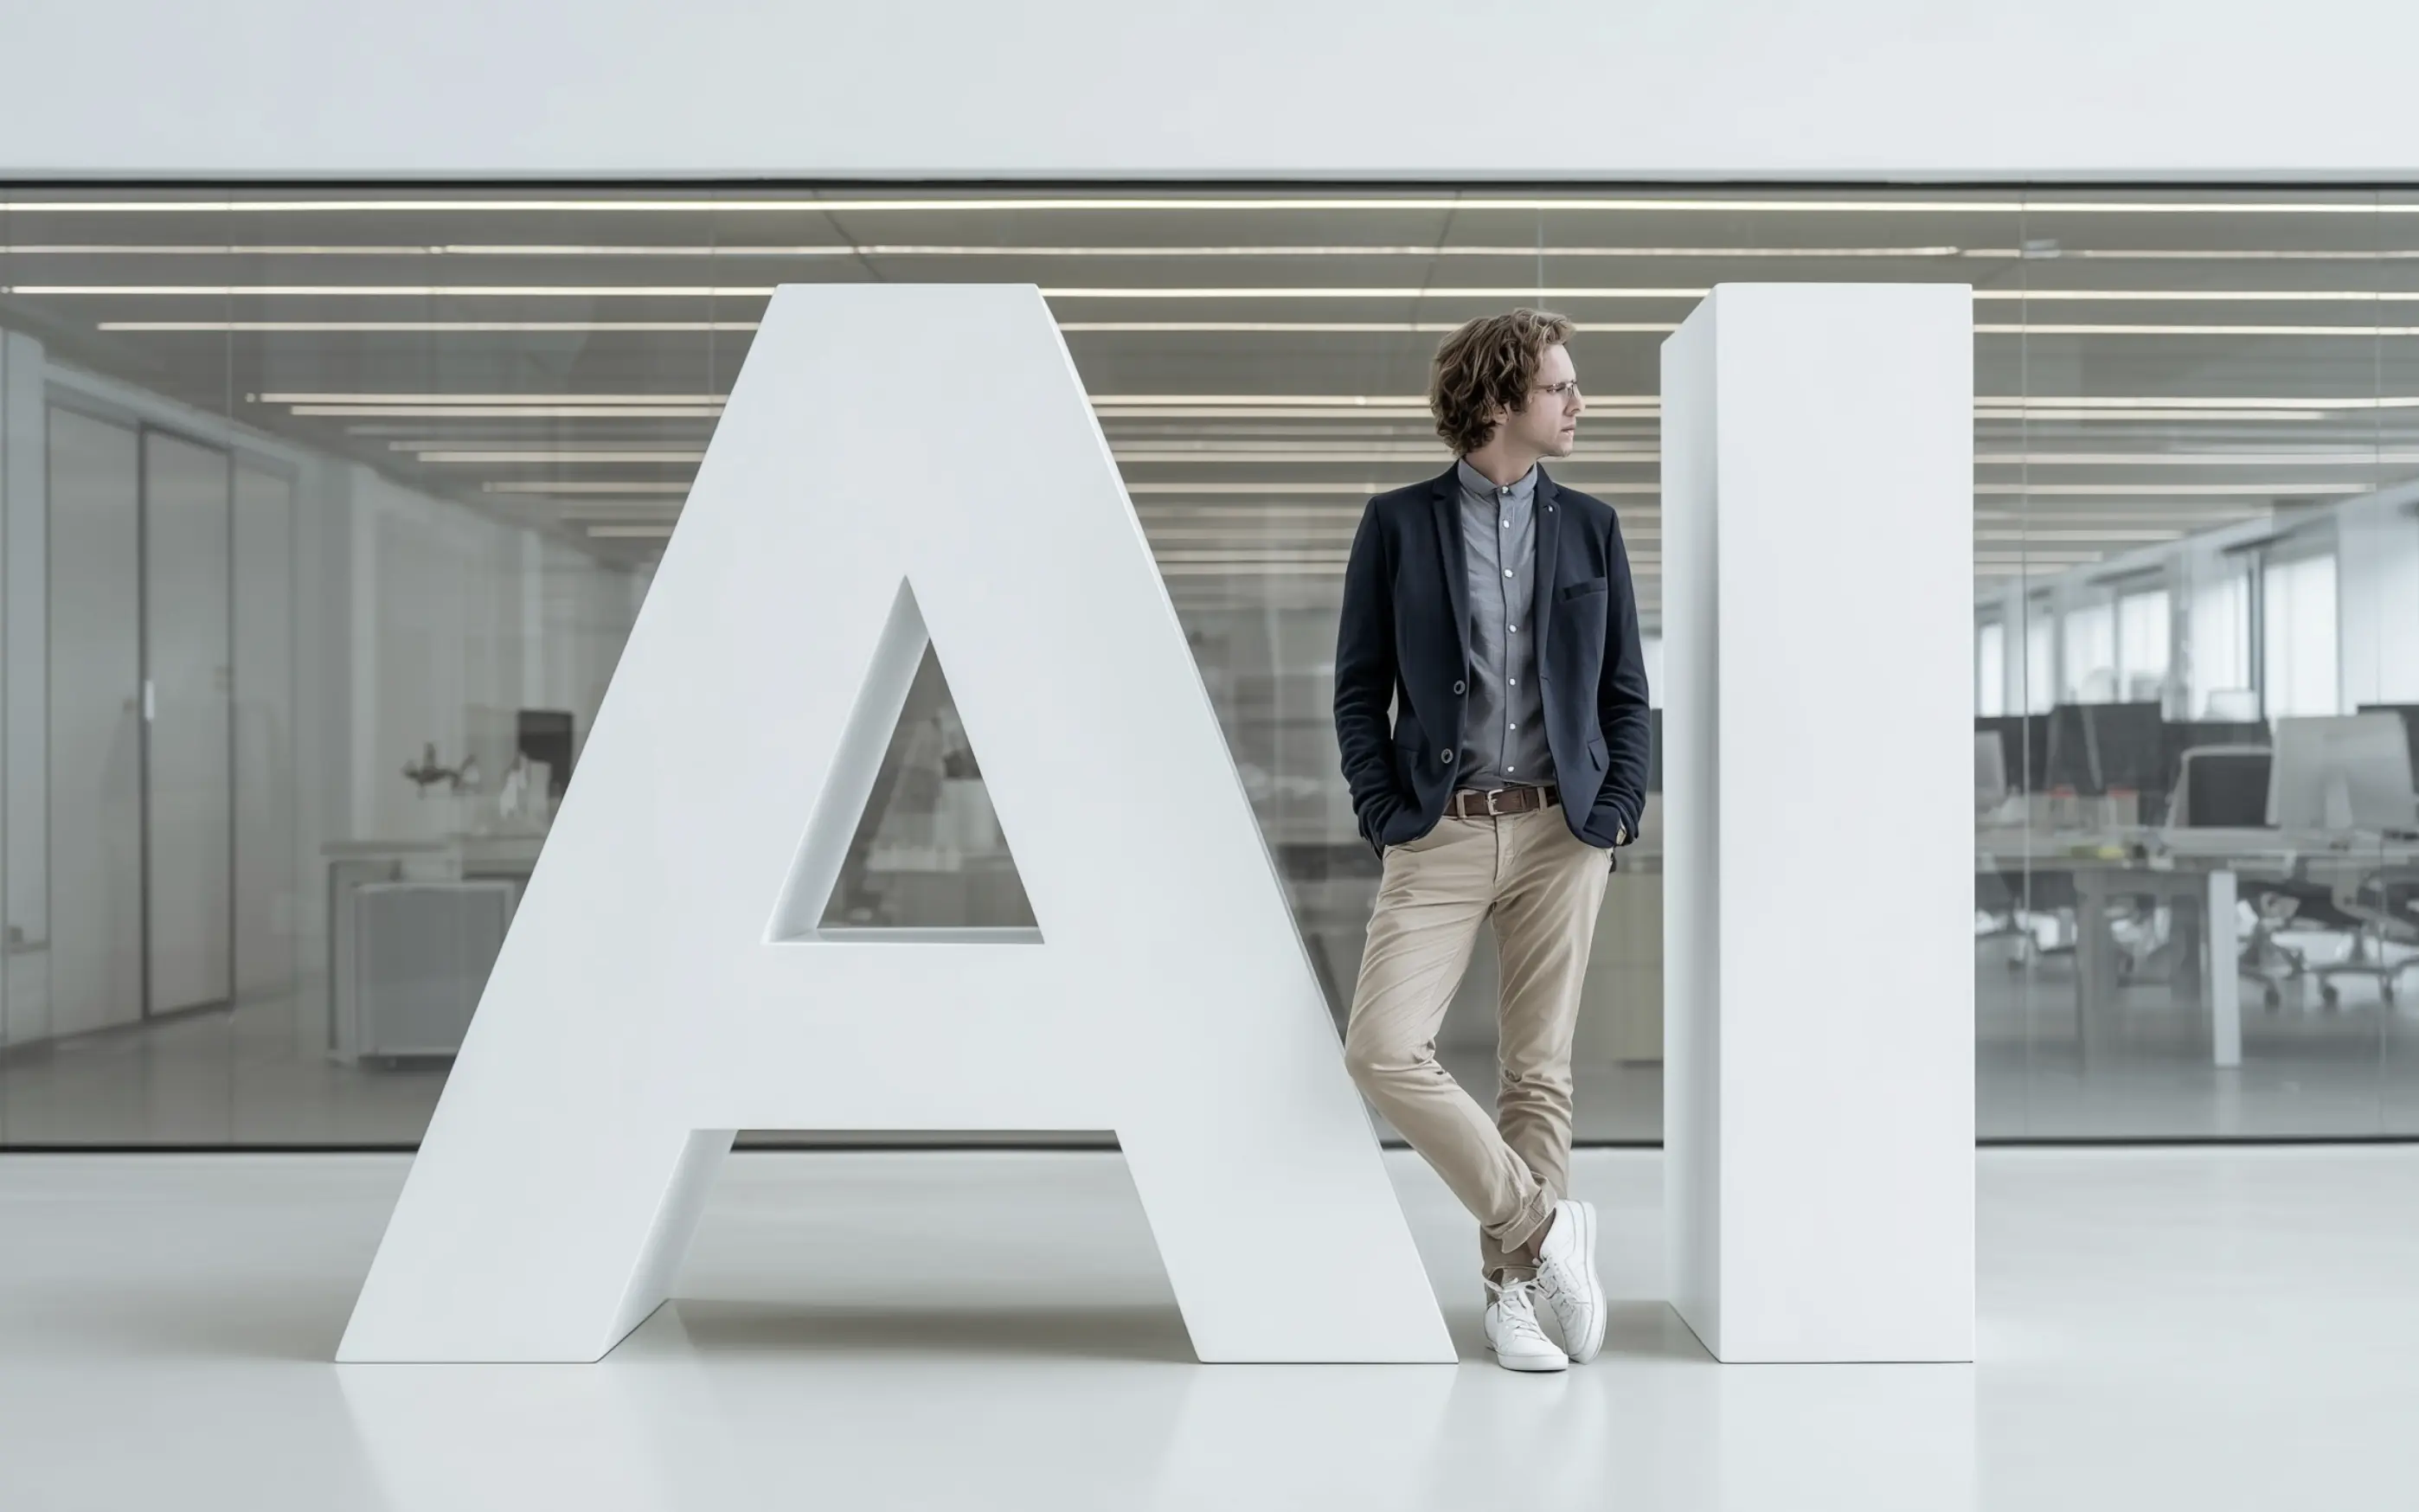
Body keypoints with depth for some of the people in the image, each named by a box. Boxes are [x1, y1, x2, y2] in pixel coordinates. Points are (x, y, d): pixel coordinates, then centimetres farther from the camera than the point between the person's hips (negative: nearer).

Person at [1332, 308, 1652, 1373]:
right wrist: (1383, 815, -6)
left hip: (1560, 834, 1)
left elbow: (1625, 692, 11)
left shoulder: (1589, 527, 9)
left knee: (1538, 1073, 5)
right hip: (1440, 836, -1)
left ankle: (1513, 1287, 18)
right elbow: (1358, 689, 4)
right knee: (1383, 1051, -14)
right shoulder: (1397, 525, 2)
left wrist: (1615, 811, -2)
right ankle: (1544, 1223, 2)